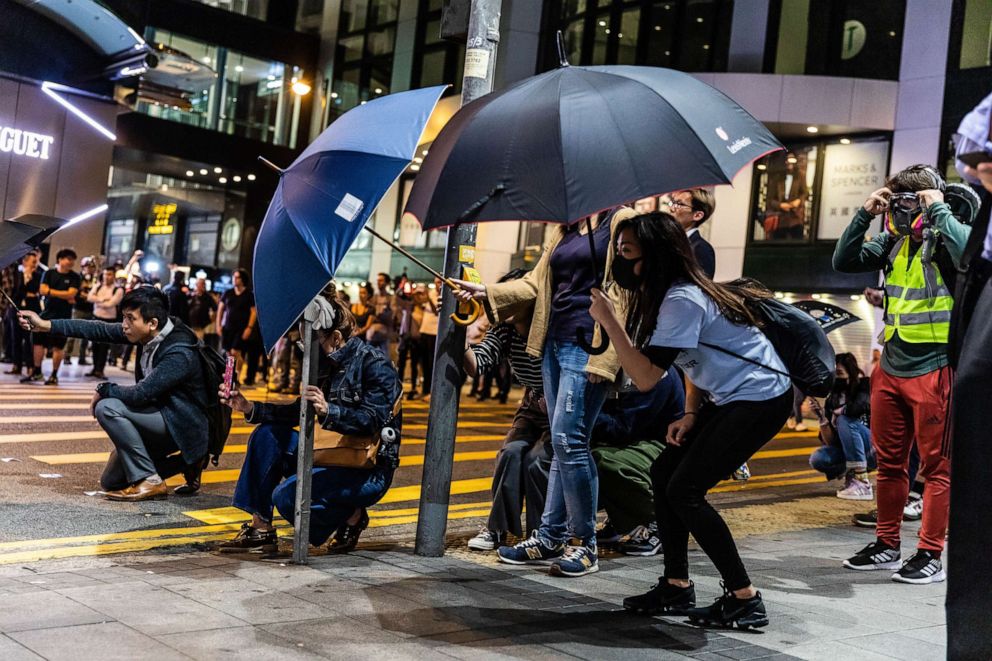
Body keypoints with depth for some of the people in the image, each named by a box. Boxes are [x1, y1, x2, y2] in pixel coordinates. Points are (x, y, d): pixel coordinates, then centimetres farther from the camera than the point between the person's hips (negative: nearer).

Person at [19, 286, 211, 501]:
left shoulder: (179, 354, -29)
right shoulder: (150, 333, -6)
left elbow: (139, 393, -30)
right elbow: (102, 330, -2)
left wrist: (103, 389, -12)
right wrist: (46, 325, -5)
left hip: (183, 425, -9)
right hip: (162, 414, 9)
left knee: (107, 407, -24)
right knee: (110, 482, 14)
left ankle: (149, 481, -16)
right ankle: (185, 463, 18)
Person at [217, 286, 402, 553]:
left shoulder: (374, 364, -15)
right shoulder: (332, 366, 10)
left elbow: (373, 421, -25)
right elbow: (298, 412, 12)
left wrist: (328, 411, -40)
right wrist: (250, 408, 4)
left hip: (370, 472, -9)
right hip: (333, 458, 9)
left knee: (287, 495, -25)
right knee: (267, 435, -4)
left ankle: (351, 516, 1)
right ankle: (261, 528, -1)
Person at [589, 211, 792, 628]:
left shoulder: (682, 301, -22)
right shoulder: (673, 294, 9)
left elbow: (646, 378, -26)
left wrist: (609, 320, -23)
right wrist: (690, 415, 4)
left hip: (761, 400, -10)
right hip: (732, 399, 10)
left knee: (685, 490, -11)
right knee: (664, 473, 8)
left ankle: (745, 600, -3)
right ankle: (677, 589, 16)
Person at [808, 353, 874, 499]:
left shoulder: (865, 386, -8)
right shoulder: (832, 400, 3)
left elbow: (862, 406, -34)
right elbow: (830, 442, -1)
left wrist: (839, 412, -15)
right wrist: (821, 418, -17)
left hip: (874, 450, -4)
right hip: (848, 453, 5)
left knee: (844, 420, -28)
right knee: (816, 459, -21)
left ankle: (862, 484, -27)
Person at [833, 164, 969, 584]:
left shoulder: (945, 237, -9)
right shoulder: (894, 242, 9)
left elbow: (968, 255, -31)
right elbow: (844, 262, 9)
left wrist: (938, 210, -21)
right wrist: (865, 215, 0)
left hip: (933, 370, -7)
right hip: (891, 368, 7)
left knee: (936, 466, 2)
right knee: (889, 462, 14)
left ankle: (930, 555, 10)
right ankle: (886, 546, 26)